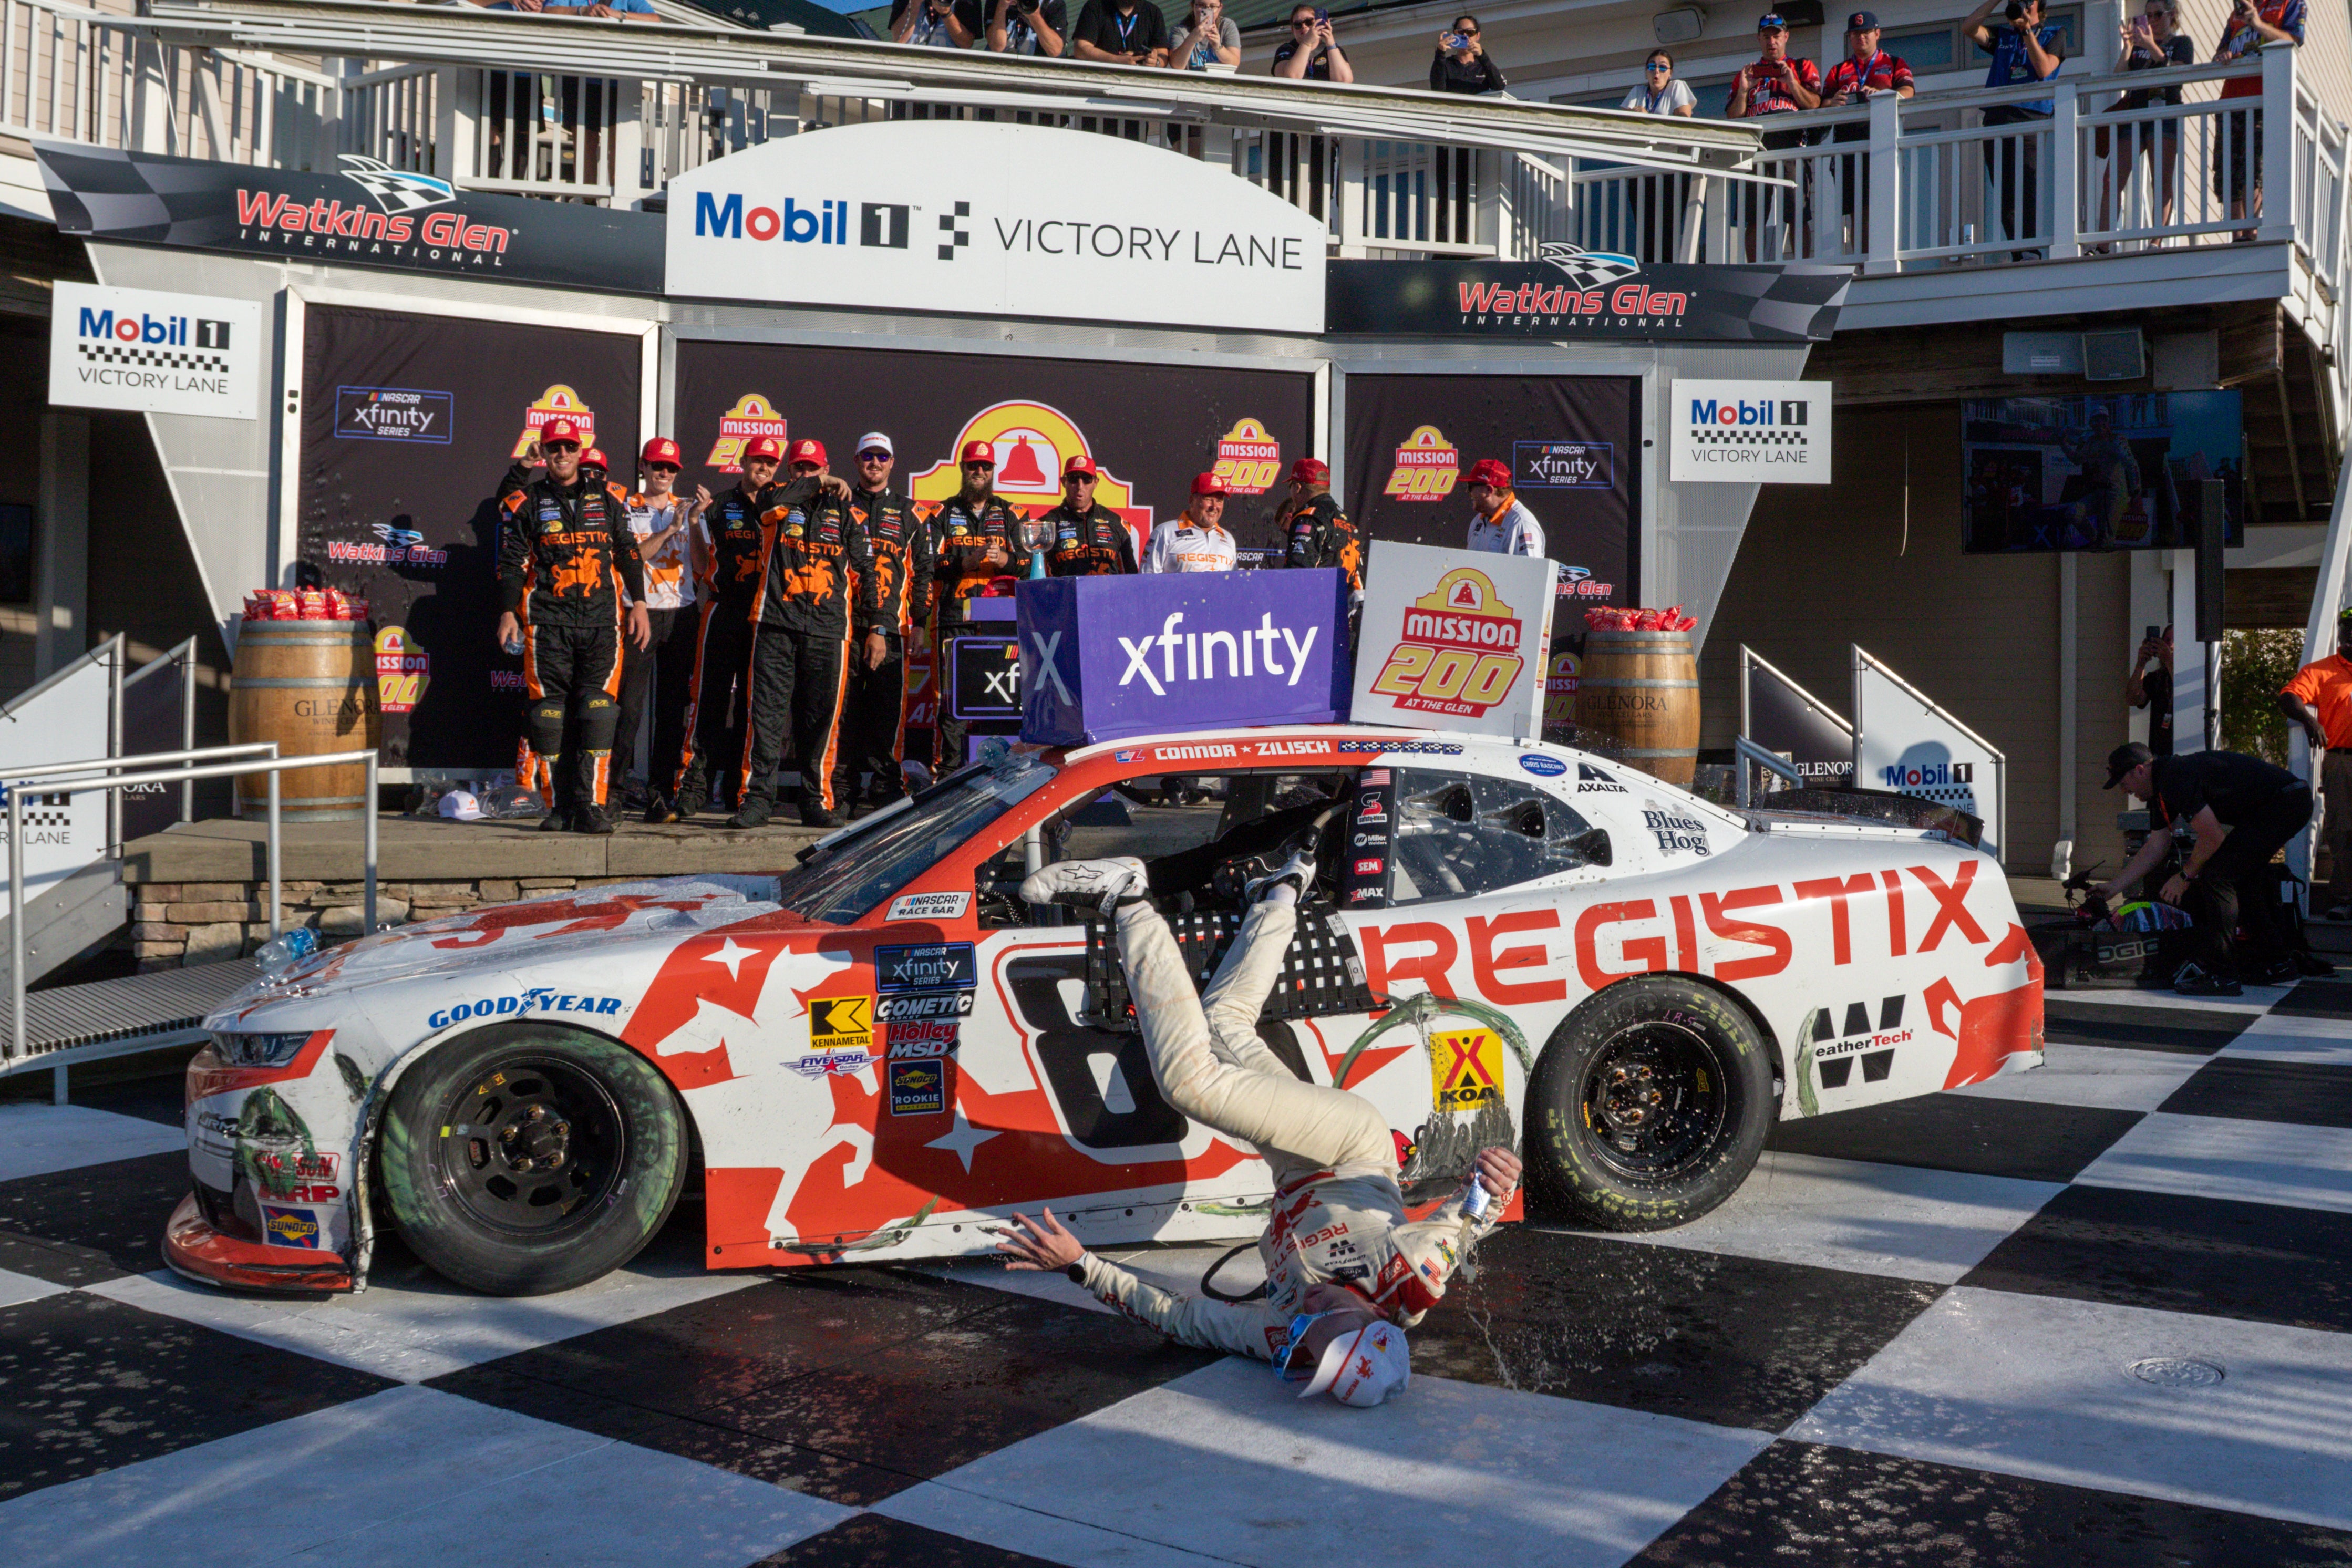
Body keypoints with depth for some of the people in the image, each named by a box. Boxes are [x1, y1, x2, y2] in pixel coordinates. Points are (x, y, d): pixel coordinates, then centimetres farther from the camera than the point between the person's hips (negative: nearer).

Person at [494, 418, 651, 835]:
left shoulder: (609, 499, 13)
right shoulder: (524, 503, 10)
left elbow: (628, 553, 16)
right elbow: (511, 563, 8)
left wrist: (638, 603, 9)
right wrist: (508, 613, -1)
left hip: (601, 617, 0)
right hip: (547, 620, 0)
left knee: (597, 710, -8)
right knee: (549, 712, -2)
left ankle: (590, 805, -6)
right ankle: (559, 806, 6)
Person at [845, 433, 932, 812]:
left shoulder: (908, 514, 16)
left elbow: (923, 570, 14)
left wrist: (920, 620, 4)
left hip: (890, 625, 0)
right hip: (845, 623, 0)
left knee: (889, 707, -3)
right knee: (845, 706, -1)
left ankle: (886, 787, 4)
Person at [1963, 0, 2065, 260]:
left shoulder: (2053, 34, 15)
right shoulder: (2003, 37, 25)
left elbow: (2044, 70, -2)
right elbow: (1968, 28, 11)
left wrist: (2027, 31, -3)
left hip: (2030, 120, -4)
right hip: (1996, 119, 4)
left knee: (2029, 192, -16)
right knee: (2005, 196, -2)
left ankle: (2032, 252, -19)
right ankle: (2018, 256, -2)